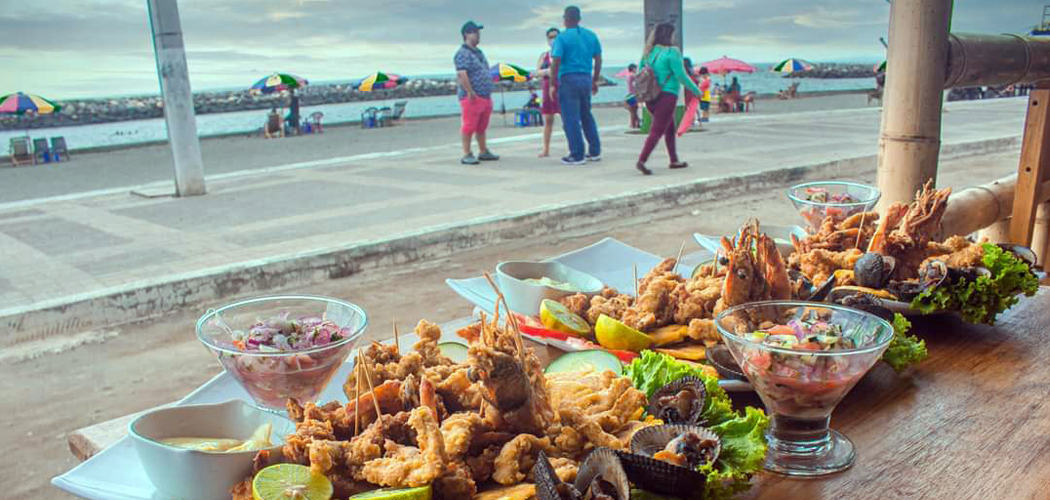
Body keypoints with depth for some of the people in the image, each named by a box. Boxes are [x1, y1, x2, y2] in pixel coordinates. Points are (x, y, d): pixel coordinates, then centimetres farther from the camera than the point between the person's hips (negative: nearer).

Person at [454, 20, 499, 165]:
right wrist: (470, 93, -26)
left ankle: (484, 152, 23)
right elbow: (461, 75, -21)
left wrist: (488, 94, 20)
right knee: (469, 126, -6)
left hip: (485, 97, 9)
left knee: (482, 127, 15)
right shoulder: (463, 54, -11)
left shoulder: (479, 52, 19)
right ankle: (467, 155, -2)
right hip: (472, 98, -9)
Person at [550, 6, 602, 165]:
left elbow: (556, 62, -14)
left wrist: (553, 83, -6)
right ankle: (595, 152, 20)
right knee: (587, 116, 18)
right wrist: (595, 81, 20)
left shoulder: (562, 37, -7)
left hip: (568, 79, -6)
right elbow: (598, 60, 12)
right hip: (586, 79, 6)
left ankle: (577, 155, 1)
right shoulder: (591, 35, 10)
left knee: (571, 118, 0)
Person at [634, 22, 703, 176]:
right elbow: (682, 76, -11)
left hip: (651, 98, 8)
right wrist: (696, 90, 0)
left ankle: (674, 161, 26)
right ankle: (641, 161, -15)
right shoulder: (672, 52, -11)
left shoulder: (649, 52, 9)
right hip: (666, 96, -8)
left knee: (670, 129, 20)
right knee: (657, 131, -6)